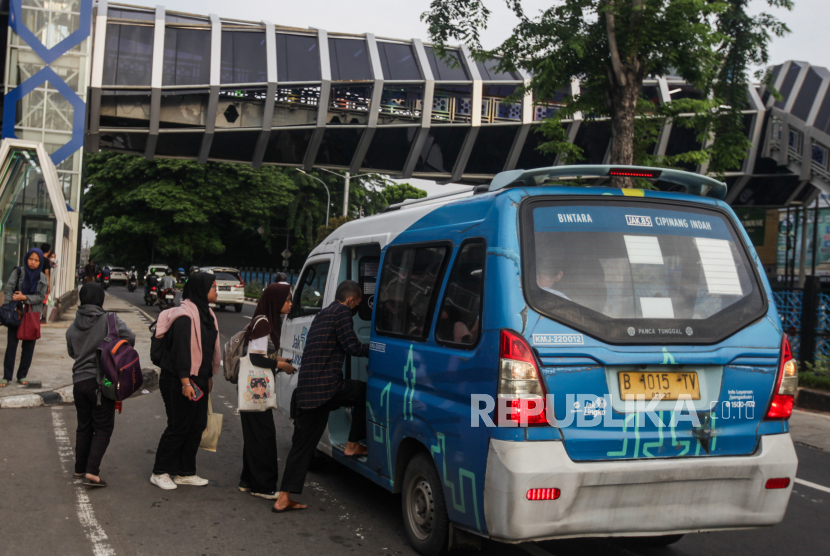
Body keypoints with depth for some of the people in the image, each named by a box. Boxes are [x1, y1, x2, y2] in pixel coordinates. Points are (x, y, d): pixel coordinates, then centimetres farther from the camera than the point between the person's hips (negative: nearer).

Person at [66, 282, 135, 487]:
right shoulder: (109, 320, -9)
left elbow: (72, 352, 16)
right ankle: (92, 472, -10)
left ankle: (80, 468, 26)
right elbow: (129, 336, -16)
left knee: (84, 427, 19)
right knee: (103, 428, 1)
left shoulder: (73, 328, 6)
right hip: (101, 381, -5)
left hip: (79, 381, 5)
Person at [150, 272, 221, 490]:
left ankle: (185, 473, 19)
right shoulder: (184, 316, -16)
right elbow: (180, 350, -20)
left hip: (198, 380, 9)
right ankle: (160, 473, 10)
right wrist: (185, 382, -23)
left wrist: (209, 376, 18)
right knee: (179, 427, -3)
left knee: (197, 426, 10)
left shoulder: (206, 313, 13)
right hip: (179, 382, -9)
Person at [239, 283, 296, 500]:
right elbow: (256, 358, -21)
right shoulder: (263, 323, -17)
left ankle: (249, 481, 23)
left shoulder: (272, 322, 14)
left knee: (255, 434, 14)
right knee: (263, 434, -6)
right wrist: (280, 365, -11)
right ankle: (263, 486, -1)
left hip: (259, 387, 10)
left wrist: (279, 360, 8)